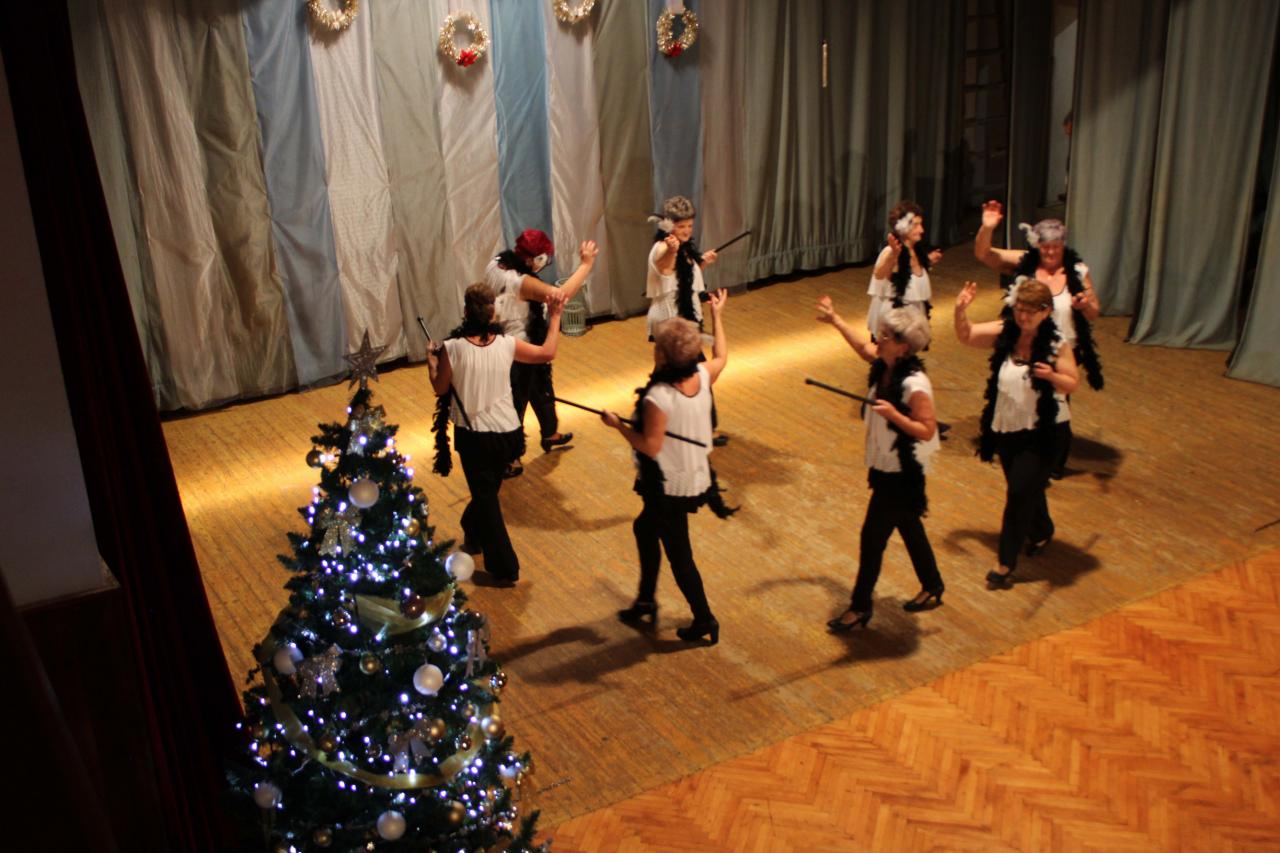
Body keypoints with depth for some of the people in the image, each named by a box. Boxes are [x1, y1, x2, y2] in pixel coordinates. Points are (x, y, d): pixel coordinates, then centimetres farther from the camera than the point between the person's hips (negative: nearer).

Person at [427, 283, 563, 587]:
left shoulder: (452, 348, -17)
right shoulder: (507, 344, -10)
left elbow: (440, 388, -5)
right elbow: (548, 353, 3)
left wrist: (431, 362, 12)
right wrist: (554, 318, 15)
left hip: (473, 435, -3)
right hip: (507, 433, 3)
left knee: (485, 496, 9)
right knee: (488, 489, 26)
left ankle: (505, 568, 9)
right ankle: (474, 536, 50)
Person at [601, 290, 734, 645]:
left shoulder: (658, 398, -31)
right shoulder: (703, 376, -10)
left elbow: (650, 446, -25)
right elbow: (722, 356, 12)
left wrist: (618, 425, -12)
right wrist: (717, 315, 22)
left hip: (669, 488, -8)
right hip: (697, 478, 8)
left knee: (678, 554, 10)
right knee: (644, 528, 27)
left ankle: (704, 620, 25)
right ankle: (646, 601, 39)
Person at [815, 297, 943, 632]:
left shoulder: (914, 384, -27)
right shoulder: (884, 366, -3)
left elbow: (927, 430, -25)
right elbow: (863, 346, 18)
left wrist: (894, 414, -37)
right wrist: (835, 319, 23)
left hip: (902, 472, -9)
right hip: (885, 466, 9)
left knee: (873, 536, 0)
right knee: (908, 528, 24)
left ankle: (860, 608, 13)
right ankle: (932, 586, 43)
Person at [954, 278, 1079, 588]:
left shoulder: (1056, 344, -15)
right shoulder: (1004, 332, -6)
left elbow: (1073, 383, -9)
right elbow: (966, 336, 4)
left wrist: (1052, 376, -30)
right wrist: (960, 310, -15)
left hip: (1043, 430, -4)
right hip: (1006, 426, 4)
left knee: (1020, 491, -7)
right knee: (1028, 487, 20)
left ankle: (1007, 562, 3)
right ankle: (1041, 532, 48)